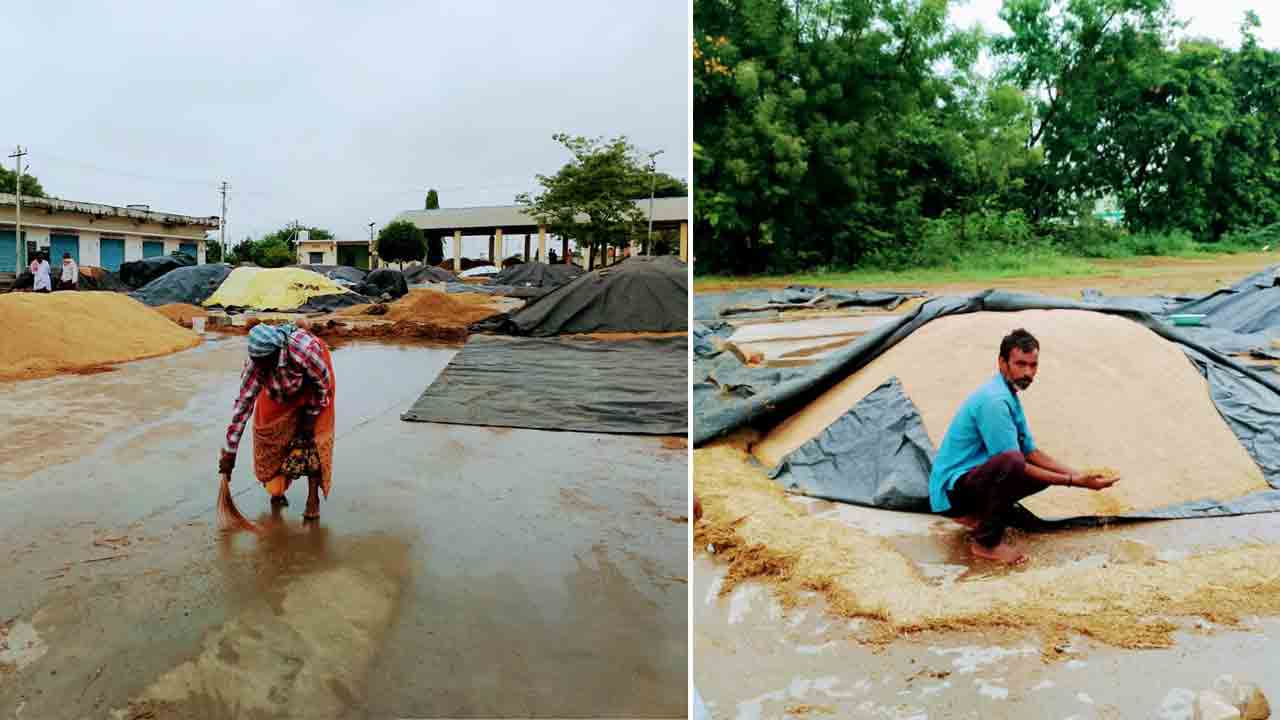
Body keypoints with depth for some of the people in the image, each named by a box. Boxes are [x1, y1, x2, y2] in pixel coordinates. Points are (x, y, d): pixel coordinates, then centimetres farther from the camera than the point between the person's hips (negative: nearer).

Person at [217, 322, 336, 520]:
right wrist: (230, 451, -25)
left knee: (311, 436, -11)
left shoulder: (304, 349, -42)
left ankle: (313, 499, -2)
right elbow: (243, 403, -27)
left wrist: (311, 415, -14)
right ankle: (277, 489, 19)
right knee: (268, 428, -3)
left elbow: (323, 382, -23)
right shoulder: (255, 363, -32)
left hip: (313, 379, -3)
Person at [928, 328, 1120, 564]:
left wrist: (1077, 474, 2)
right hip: (952, 489, -10)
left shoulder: (1009, 394, 10)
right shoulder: (994, 400, -22)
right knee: (1011, 462, -35)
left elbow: (1031, 452, 13)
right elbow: (1014, 464, -21)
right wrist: (1072, 481, -17)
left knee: (1046, 472, 8)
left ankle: (976, 516, 13)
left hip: (972, 478, 10)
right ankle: (986, 542, -17)